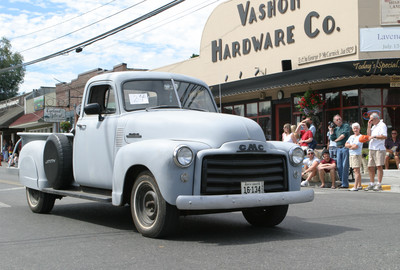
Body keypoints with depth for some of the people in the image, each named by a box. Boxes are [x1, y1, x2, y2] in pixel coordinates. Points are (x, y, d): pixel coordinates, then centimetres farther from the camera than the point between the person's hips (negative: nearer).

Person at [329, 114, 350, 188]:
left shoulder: (346, 126, 3)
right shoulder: (335, 129, 18)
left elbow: (344, 135, -9)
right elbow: (332, 138, 9)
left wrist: (336, 140, 3)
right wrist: (331, 130, 6)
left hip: (345, 147, -6)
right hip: (338, 148, 6)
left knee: (344, 166, -8)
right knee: (339, 166, 4)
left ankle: (345, 184, -7)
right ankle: (342, 181, 12)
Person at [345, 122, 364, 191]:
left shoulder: (360, 137, -7)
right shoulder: (351, 137, 16)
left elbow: (356, 146, -16)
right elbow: (346, 145, 8)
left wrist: (349, 146, 0)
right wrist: (352, 145, -8)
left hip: (357, 155, -8)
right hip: (351, 155, 8)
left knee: (356, 171, -11)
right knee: (357, 171, 13)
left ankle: (355, 187, -16)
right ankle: (359, 185, 19)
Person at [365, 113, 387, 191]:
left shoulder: (382, 125, -6)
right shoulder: (373, 126, 21)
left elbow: (384, 136, -17)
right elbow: (368, 135, 18)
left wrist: (374, 136, -17)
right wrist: (369, 126, 10)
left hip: (379, 149, -9)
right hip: (371, 149, 9)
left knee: (379, 166, -8)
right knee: (370, 167, 8)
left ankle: (379, 184, -6)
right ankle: (371, 184, 15)